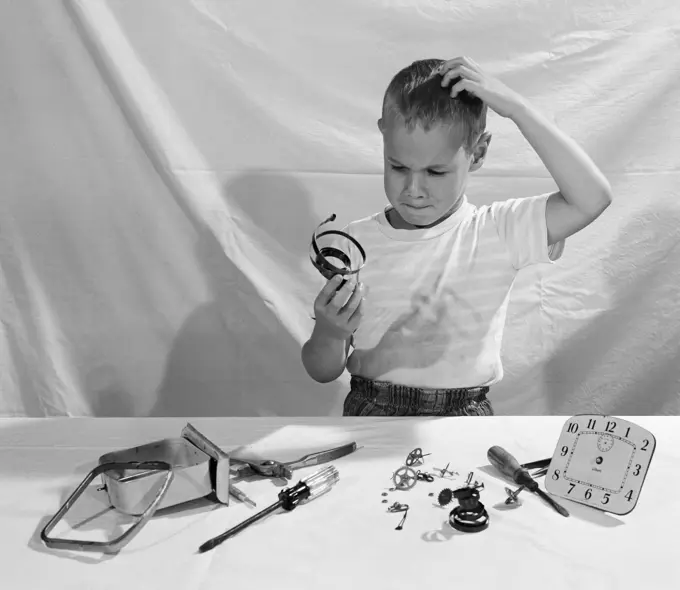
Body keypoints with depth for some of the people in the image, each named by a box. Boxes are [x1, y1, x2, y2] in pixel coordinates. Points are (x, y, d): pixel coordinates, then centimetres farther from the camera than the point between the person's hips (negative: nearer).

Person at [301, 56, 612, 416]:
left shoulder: (498, 233, -7)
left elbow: (592, 198, -22)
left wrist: (515, 107, -20)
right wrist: (327, 335, -26)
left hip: (464, 411, -2)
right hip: (370, 409, 3)